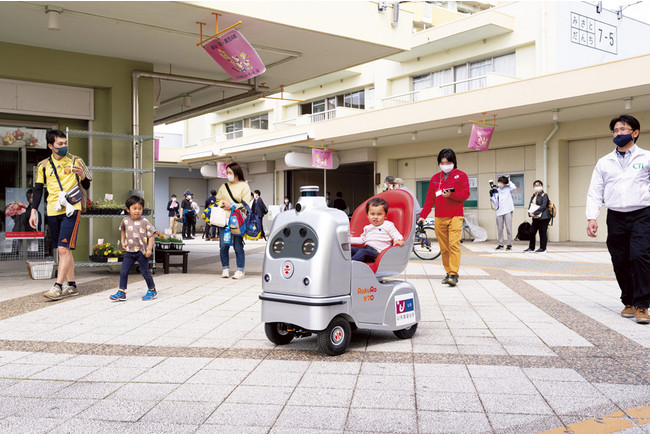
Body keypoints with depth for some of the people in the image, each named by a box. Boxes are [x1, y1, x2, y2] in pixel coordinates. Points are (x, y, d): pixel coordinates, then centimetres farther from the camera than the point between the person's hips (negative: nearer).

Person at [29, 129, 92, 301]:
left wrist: (82, 175, -16)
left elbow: (87, 186, 5)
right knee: (63, 250, 9)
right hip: (53, 211, 4)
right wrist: (34, 211, 5)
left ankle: (58, 287, -12)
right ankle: (72, 286, 17)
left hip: (71, 210, -4)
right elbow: (38, 189, 12)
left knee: (64, 248, -13)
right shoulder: (44, 165, 9)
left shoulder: (75, 161, 3)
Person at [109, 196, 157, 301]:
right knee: (123, 272, 1)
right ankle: (121, 292, 10)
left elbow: (151, 235, -7)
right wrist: (123, 241, 15)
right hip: (129, 251, 4)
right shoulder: (125, 220, 3)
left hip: (142, 251, -4)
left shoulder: (144, 222, -10)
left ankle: (152, 290, 22)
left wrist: (149, 249, -14)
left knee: (145, 272, 4)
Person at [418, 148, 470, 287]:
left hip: (455, 216, -4)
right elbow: (430, 198, 15)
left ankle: (454, 275, -17)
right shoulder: (435, 178, 16)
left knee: (454, 245, -14)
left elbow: (465, 194, -3)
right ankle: (448, 273, 13)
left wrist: (451, 195, -19)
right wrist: (423, 215, 6)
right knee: (444, 248, 5)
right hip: (439, 218, 4)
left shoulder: (461, 175, 6)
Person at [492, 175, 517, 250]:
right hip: (499, 212, 3)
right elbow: (496, 203, 14)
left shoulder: (508, 189, 6)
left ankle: (509, 244, 0)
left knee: (509, 228, -4)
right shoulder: (496, 191, 14)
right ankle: (500, 244, 11)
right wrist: (492, 195, 1)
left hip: (507, 211, -3)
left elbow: (514, 187, -15)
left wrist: (509, 181, -1)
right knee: (499, 229, 4)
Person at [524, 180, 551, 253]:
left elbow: (543, 206, -16)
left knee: (542, 232, -3)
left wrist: (535, 213, -20)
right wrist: (530, 212, -7)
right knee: (532, 231, 6)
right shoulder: (533, 196, 16)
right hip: (536, 217, 7)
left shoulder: (544, 195, -6)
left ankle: (543, 248, 5)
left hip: (543, 217, -7)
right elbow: (530, 205, 12)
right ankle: (531, 248, 17)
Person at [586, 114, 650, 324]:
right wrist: (591, 218, -3)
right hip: (616, 217, 3)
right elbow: (594, 193, 10)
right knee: (620, 262, 3)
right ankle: (628, 302, 18)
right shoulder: (604, 162, 13)